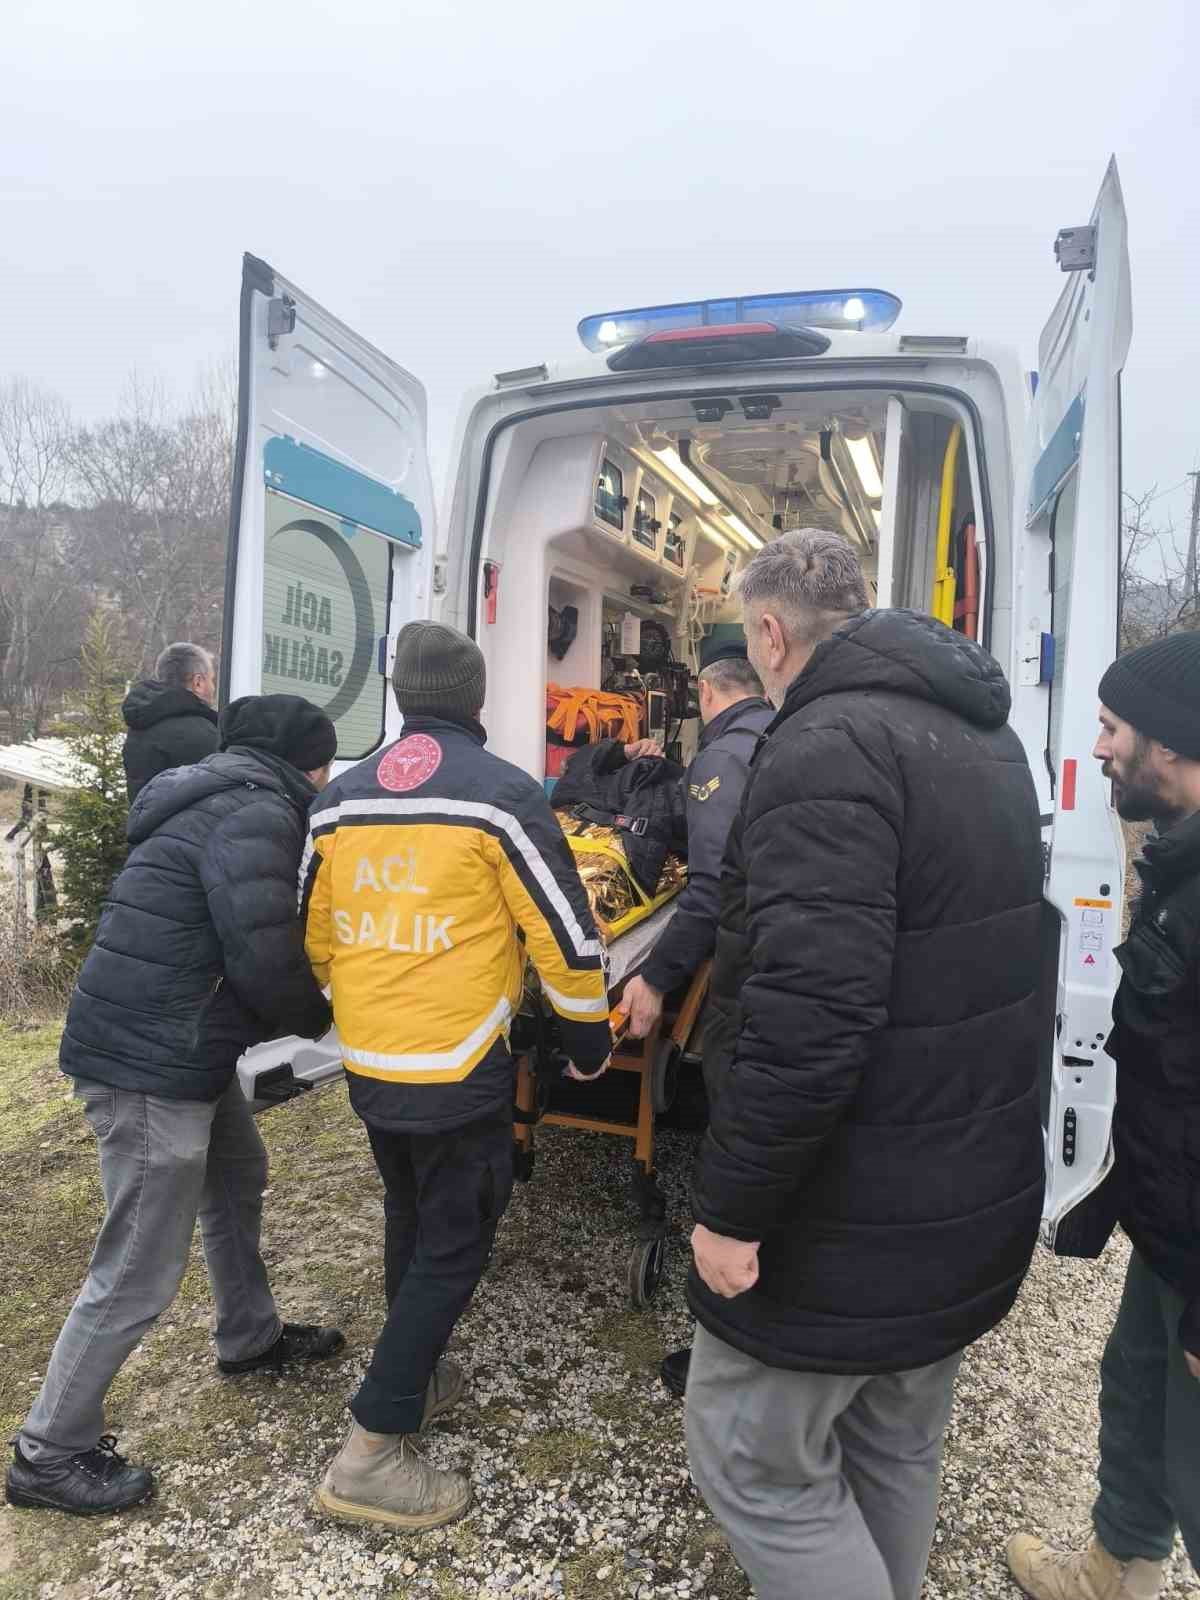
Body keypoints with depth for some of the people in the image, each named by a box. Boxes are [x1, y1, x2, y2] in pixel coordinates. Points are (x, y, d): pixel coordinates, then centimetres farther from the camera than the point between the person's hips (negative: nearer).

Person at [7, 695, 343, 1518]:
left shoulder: (226, 801, 13)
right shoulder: (256, 814, -19)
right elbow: (263, 960, -24)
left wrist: (310, 1000, 11)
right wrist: (324, 1016, -6)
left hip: (175, 1044, 11)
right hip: (153, 1061, -11)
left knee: (238, 1179, 27)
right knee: (140, 1272, 3)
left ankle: (251, 1336, 47)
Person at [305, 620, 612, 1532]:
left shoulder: (339, 801, 5)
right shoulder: (502, 793, -12)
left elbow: (313, 934, 13)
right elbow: (564, 934, -11)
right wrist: (591, 1038, 3)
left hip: (366, 1064, 7)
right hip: (457, 1068, -6)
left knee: (411, 1221, 25)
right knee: (455, 1244, 8)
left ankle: (418, 1378, 42)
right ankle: (371, 1453, 12)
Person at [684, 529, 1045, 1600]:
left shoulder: (827, 746, -22)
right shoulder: (987, 738, 9)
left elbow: (808, 1016, -31)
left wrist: (731, 1207, -20)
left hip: (853, 1219, -9)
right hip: (979, 1189, 9)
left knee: (754, 1460, 10)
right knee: (894, 1452, 24)